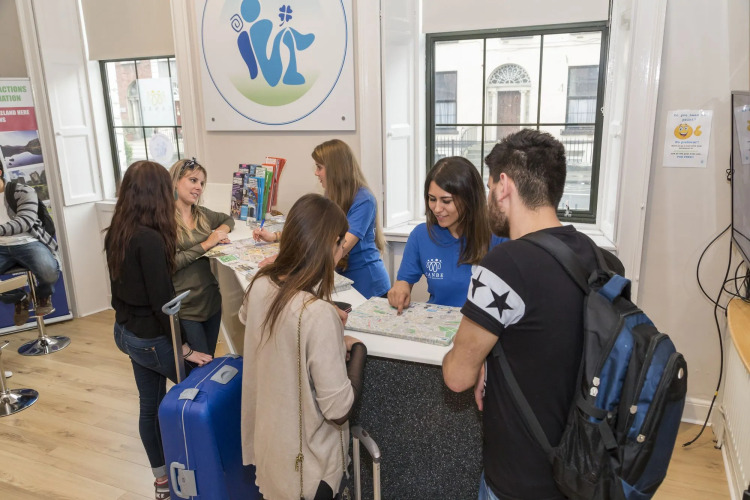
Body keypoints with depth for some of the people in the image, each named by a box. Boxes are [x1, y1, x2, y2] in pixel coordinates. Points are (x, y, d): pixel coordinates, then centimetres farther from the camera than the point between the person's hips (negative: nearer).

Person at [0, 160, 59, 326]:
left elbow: (25, 221, -16)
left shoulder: (23, 192, 0)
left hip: (27, 243, -4)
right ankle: (18, 298, 5)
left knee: (49, 271, -35)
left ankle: (43, 295, 5)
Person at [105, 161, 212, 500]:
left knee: (149, 404, 19)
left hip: (126, 330, 8)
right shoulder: (150, 239, -27)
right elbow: (162, 300, -25)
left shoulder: (116, 232, 0)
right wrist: (185, 348, -17)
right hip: (152, 338, -8)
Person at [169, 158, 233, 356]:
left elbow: (228, 219, 26)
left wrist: (221, 231, 6)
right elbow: (170, 262, -20)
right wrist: (206, 245, -16)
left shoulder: (202, 214, 8)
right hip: (185, 308, -6)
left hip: (212, 300, 7)